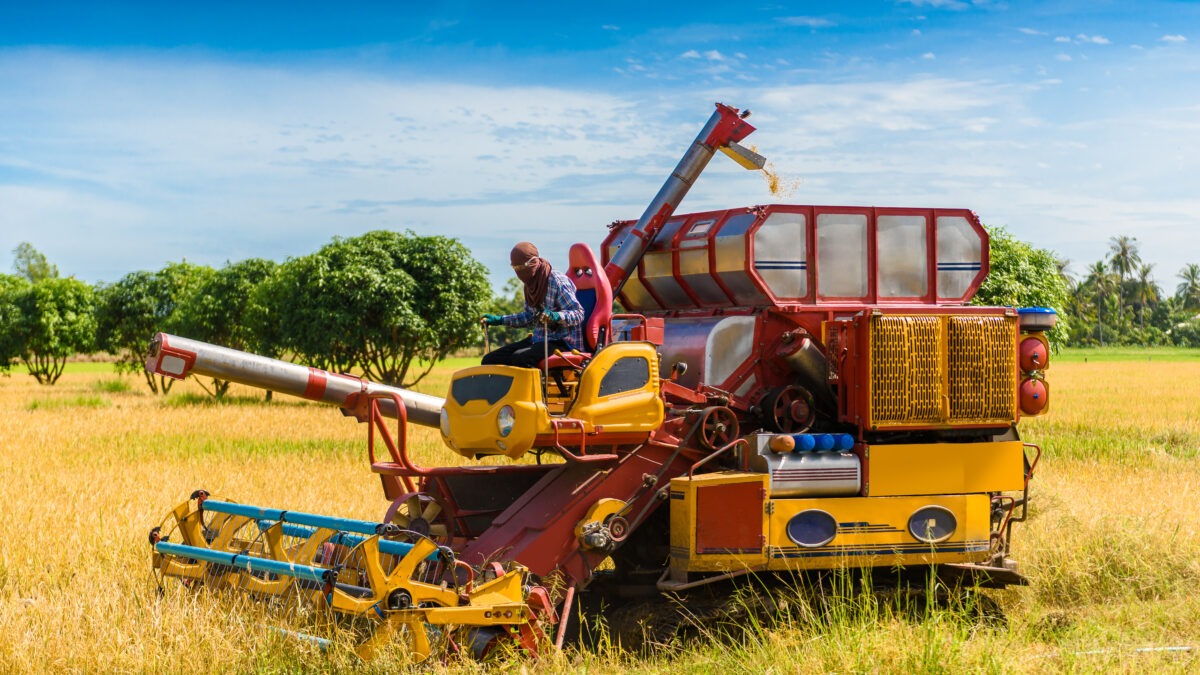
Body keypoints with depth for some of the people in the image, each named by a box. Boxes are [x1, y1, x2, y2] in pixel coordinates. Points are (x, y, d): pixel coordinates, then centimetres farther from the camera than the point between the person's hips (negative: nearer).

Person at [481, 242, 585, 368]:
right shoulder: (530, 284, 11)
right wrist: (500, 320, 20)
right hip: (538, 340, 9)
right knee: (489, 360, -4)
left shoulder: (557, 282, -14)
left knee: (519, 358, -35)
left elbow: (578, 313, -17)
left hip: (561, 342, -9)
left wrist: (555, 316, -36)